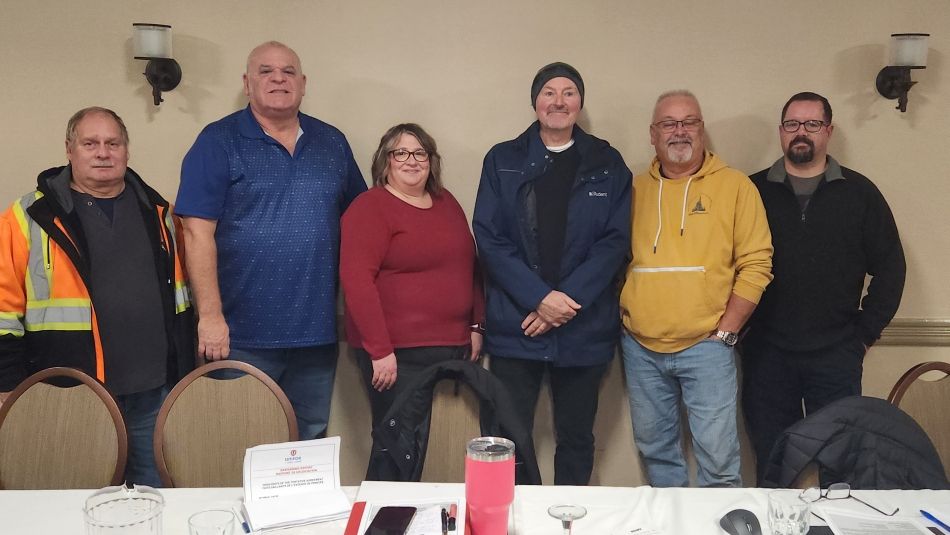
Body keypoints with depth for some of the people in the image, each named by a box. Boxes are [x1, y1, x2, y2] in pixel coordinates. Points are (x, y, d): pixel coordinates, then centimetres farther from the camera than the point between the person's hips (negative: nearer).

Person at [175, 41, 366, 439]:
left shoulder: (332, 143, 10)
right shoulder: (218, 143, -4)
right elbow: (198, 232, -9)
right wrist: (210, 316, -15)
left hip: (317, 331, 4)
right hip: (242, 335, -4)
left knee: (311, 444, 17)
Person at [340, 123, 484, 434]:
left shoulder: (446, 202, 14)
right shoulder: (370, 208, -6)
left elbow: (469, 266, 21)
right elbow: (356, 279, -16)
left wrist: (476, 326, 15)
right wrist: (379, 350, -19)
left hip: (455, 347, 6)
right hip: (399, 354, -6)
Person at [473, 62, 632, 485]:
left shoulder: (607, 164, 7)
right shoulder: (503, 160, 5)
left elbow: (614, 241, 0)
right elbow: (489, 237, -3)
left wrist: (568, 298, -12)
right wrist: (539, 298, -13)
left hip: (585, 328, 1)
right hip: (514, 327, -1)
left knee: (576, 439, 13)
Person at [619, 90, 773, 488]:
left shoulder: (735, 186, 0)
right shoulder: (634, 189, 9)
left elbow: (756, 264, -3)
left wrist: (725, 331, -7)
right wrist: (621, 317, 3)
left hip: (705, 346, -3)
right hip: (640, 347, 4)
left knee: (717, 455, -1)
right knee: (655, 450, 15)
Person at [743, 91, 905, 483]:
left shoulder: (859, 192, 5)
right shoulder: (754, 190, 5)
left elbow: (889, 267, 6)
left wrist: (866, 331, 2)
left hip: (836, 355, 0)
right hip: (766, 352, 0)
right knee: (771, 463, 9)